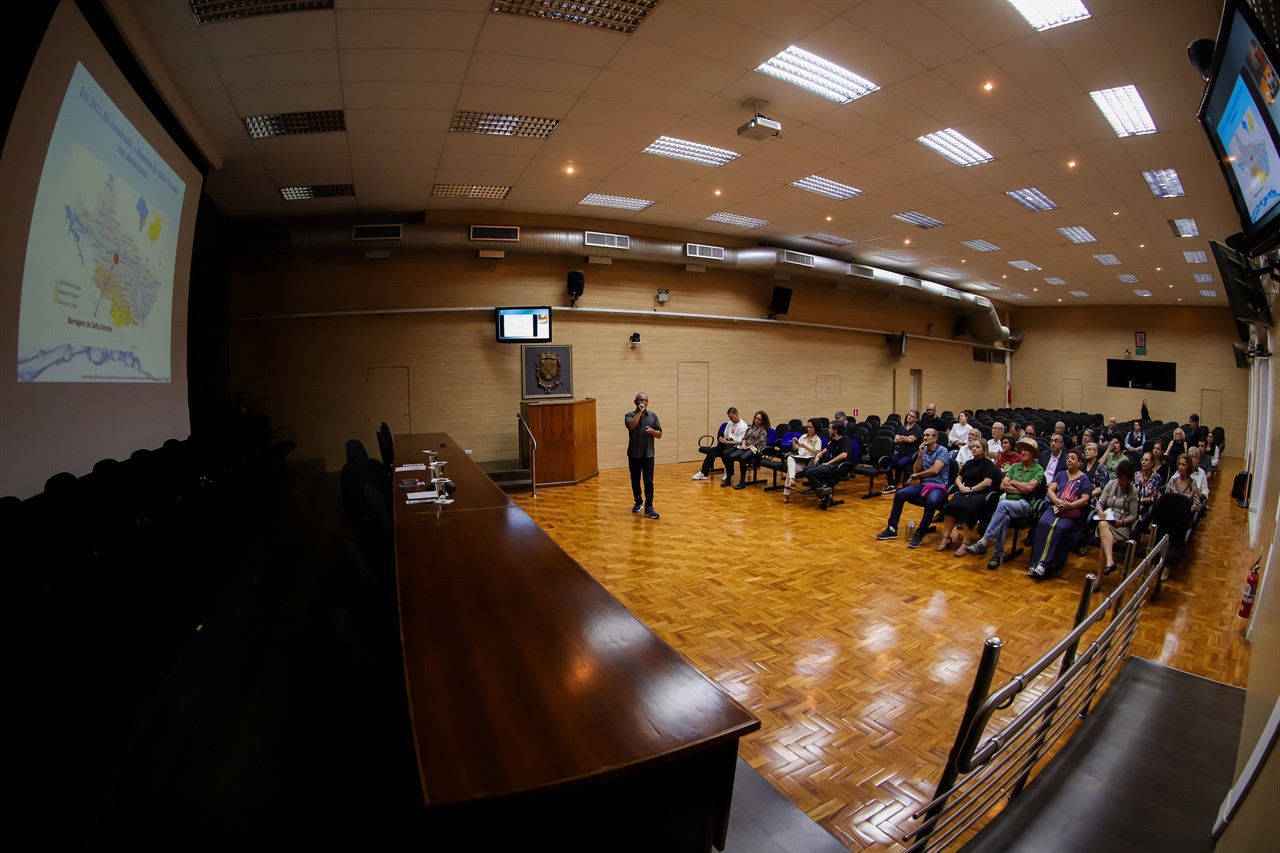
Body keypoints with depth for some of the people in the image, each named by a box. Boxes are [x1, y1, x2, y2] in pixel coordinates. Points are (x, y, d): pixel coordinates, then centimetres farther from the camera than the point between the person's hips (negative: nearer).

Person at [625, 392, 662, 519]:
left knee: (649, 481, -5)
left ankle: (648, 508, -3)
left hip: (648, 454, 0)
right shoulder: (629, 415, -1)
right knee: (635, 480, 12)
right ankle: (638, 503, 30)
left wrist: (652, 431, -12)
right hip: (634, 454, 0)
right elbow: (631, 426, -24)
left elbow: (659, 434, 8)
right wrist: (639, 412, -18)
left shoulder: (653, 416, 7)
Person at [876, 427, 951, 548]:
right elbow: (915, 470, 8)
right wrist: (920, 455, -3)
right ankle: (892, 529, -10)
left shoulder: (942, 451, -4)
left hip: (939, 486, -6)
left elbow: (935, 470, -17)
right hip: (923, 484, 6)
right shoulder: (923, 451, 14)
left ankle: (919, 534, -26)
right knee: (900, 494, -16)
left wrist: (917, 475, -1)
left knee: (931, 501, -38)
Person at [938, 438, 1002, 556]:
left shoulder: (988, 464, 6)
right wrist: (961, 486, 0)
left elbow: (987, 482, -7)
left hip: (981, 493, -5)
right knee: (952, 504, -29)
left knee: (967, 508, -36)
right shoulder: (969, 463, 25)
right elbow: (959, 478, 22)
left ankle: (966, 542, -32)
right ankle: (946, 537, -29)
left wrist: (971, 489, -12)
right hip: (965, 492, 5)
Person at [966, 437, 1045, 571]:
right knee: (1004, 517, -34)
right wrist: (1021, 489, -2)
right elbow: (1002, 485, 9)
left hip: (1025, 505, -4)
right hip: (1008, 501, 4)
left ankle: (983, 542, -40)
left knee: (1003, 504, -37)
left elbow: (1029, 487, -11)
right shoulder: (1014, 467, 21)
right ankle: (997, 555, -30)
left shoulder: (1038, 470, 6)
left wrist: (1012, 482, 4)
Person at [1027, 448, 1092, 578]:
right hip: (1054, 507, 3)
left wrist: (1071, 505, -16)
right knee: (1042, 523, -30)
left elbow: (1085, 499, 3)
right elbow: (1050, 490, 12)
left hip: (1072, 512, -3)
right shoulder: (1061, 474, 25)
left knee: (1061, 527, -34)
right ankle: (1036, 563, -34)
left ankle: (1045, 564, -35)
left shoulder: (1084, 479, 14)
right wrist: (1057, 501, -9)